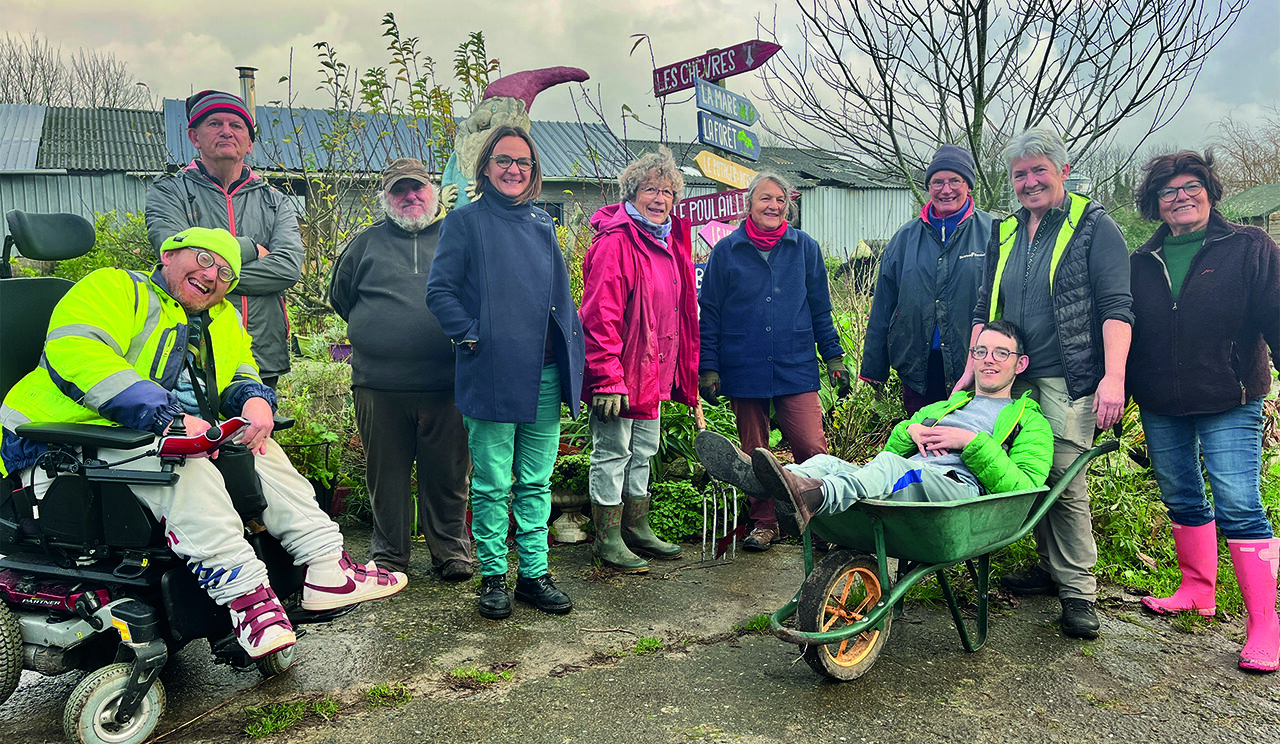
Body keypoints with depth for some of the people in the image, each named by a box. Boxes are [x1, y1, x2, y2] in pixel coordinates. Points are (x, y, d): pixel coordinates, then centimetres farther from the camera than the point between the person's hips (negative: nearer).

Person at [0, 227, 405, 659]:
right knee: (186, 470, -34)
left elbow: (241, 376, 16)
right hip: (68, 446, -8)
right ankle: (245, 594, -36)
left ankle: (329, 569, -12)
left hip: (167, 441, 8)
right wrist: (168, 416, -31)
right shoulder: (115, 288, -5)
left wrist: (255, 400, -12)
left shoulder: (224, 320, 21)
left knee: (260, 450, -6)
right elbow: (73, 353, -22)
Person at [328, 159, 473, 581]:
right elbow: (340, 296, 21)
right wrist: (374, 333, 16)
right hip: (379, 386, 1)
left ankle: (451, 549, 22)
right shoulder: (367, 243, 11)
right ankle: (388, 553, 25)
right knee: (386, 474, 10)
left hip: (447, 385, -1)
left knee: (447, 474, 7)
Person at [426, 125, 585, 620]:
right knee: (492, 485, 3)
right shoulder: (466, 221, 2)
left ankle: (534, 573, 19)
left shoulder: (542, 225, 17)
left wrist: (571, 345, 10)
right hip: (491, 375, -4)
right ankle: (493, 576, 15)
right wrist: (471, 335, -12)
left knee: (536, 483, 10)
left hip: (545, 375, 5)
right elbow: (440, 290, -3)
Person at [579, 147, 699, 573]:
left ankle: (637, 529, 31)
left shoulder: (670, 243, 14)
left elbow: (680, 313, 20)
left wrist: (682, 371, 17)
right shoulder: (614, 242, -15)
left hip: (654, 372, 9)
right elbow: (600, 315, -20)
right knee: (612, 453, 2)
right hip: (620, 373, -9)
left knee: (643, 453, 18)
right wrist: (607, 377, -24)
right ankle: (608, 539, 14)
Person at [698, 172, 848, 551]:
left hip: (796, 369, 0)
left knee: (813, 448, -10)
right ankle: (764, 523, 26)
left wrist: (833, 357, 8)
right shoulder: (727, 251, 3)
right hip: (744, 371, 0)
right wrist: (707, 367, 0)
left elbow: (820, 309, 12)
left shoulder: (805, 247, 6)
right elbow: (709, 314, 5)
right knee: (754, 454, 10)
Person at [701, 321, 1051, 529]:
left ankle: (814, 496, -67)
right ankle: (752, 473, -53)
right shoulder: (942, 407, 39)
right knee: (825, 462, -25)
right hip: (904, 484, 5)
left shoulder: (1029, 420, 24)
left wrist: (972, 442, -3)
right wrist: (909, 429, 10)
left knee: (890, 467, -39)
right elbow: (891, 450, 30)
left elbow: (1024, 489, 5)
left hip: (962, 488, -5)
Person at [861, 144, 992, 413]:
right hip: (918, 368, 3)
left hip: (973, 366, -2)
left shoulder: (991, 233, 0)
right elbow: (883, 306, 10)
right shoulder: (905, 238, 8)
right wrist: (873, 370, 8)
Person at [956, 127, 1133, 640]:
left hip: (1069, 379, -5)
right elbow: (984, 308, 18)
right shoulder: (1004, 234, 16)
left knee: (1064, 478, -8)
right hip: (1014, 380, 6)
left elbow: (1115, 306, -9)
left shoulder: (1094, 226, -1)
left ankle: (1078, 589, 3)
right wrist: (971, 370, 10)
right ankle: (1051, 568, 25)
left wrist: (1113, 377, -19)